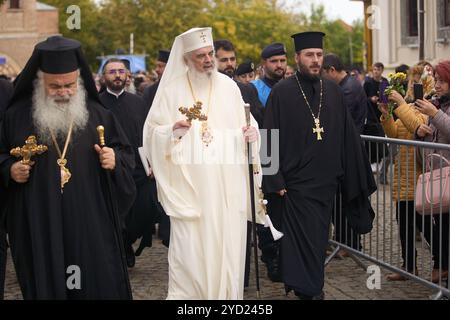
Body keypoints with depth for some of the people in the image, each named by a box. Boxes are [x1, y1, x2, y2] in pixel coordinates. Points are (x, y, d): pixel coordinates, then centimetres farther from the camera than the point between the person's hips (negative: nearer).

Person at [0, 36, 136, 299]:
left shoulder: (98, 114, 5)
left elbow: (126, 154, 11)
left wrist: (115, 159, -10)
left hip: (91, 225, 0)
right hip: (38, 227, 0)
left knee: (99, 284, 1)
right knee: (46, 285, 5)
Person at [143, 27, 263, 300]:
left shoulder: (228, 86, 6)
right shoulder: (171, 89, 1)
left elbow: (243, 125, 9)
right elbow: (152, 132, 1)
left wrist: (250, 131, -13)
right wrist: (173, 130, -19)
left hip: (226, 182, 2)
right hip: (188, 180, -2)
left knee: (226, 240, 3)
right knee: (189, 243, -3)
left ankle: (224, 292, 15)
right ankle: (186, 293, 8)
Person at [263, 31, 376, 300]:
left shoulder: (333, 91, 7)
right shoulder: (282, 92, -5)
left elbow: (348, 136, 10)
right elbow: (272, 138, -7)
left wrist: (354, 175, 7)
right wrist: (276, 181, -11)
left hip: (326, 180, 4)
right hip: (297, 182, -4)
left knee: (318, 238, 13)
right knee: (306, 239, -4)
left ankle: (311, 288, 28)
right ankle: (308, 290, 8)